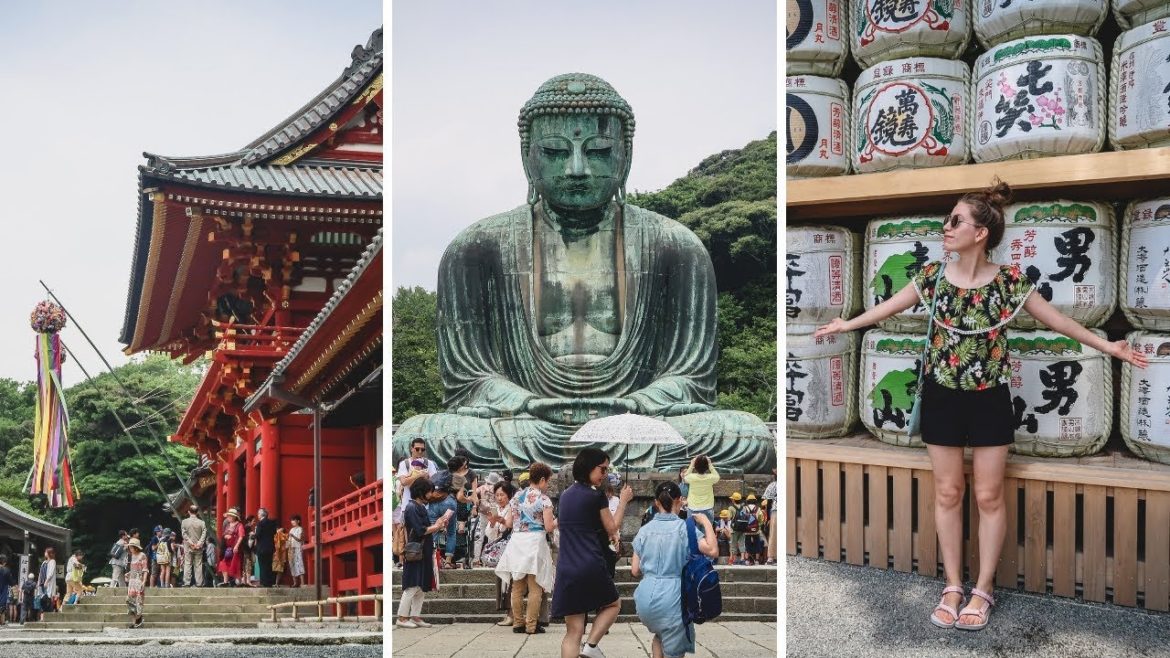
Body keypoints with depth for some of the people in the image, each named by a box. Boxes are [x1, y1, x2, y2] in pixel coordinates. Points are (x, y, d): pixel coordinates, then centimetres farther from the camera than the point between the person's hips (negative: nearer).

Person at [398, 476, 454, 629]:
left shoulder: (421, 507, 14)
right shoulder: (412, 508, -14)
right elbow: (420, 531, -19)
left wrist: (437, 524, 1)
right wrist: (437, 526, -7)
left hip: (424, 553, 9)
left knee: (422, 587, 10)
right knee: (412, 586, -4)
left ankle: (415, 616, 14)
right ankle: (402, 618, 2)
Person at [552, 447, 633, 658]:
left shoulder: (566, 495, 14)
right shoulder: (597, 496, -6)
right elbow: (612, 529, 5)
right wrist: (623, 501, 12)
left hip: (566, 569, 5)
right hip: (591, 566, -5)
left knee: (573, 631, 7)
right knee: (613, 604, 23)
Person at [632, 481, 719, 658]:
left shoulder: (645, 530, 6)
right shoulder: (685, 527, -7)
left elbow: (635, 571, 7)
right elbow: (713, 551, -20)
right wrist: (706, 522, -7)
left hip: (646, 596, 5)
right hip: (672, 597, -4)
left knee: (660, 635, 33)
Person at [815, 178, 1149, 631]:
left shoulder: (1009, 281, -10)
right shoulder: (933, 275, -5)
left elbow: (1056, 320, 0)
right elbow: (889, 307, 9)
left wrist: (1107, 346, 0)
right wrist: (845, 325, 17)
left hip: (989, 399, -1)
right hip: (942, 397, 2)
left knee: (988, 496, 6)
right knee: (947, 493, 8)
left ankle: (983, 590, 20)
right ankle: (953, 586, 21)